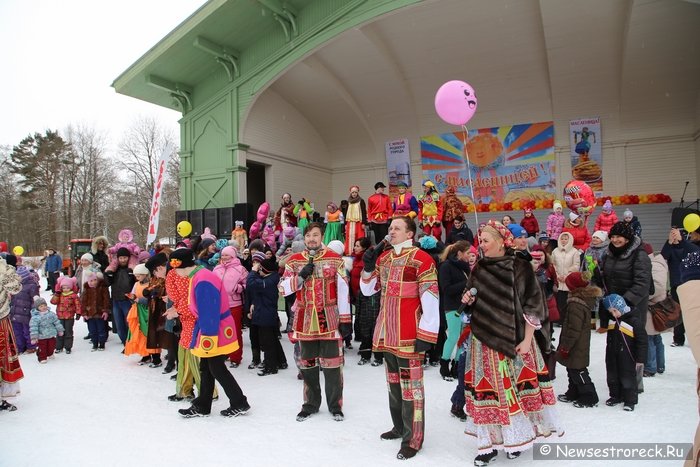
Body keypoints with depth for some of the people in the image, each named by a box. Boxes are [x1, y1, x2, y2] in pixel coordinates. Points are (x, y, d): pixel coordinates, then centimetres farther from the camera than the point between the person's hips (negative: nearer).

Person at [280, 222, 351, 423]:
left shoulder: (335, 259, -2)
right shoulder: (294, 261, 5)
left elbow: (343, 290, -3)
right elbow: (283, 289, -1)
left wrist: (345, 319, -4)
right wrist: (301, 276, -16)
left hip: (329, 320, -2)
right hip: (305, 321, 3)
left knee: (332, 364, 4)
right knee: (307, 363, 13)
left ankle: (335, 405, 21)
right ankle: (311, 404, 30)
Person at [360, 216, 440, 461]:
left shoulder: (422, 259, -12)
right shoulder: (383, 258, 10)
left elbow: (431, 299, -14)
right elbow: (368, 290, 16)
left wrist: (426, 335, -16)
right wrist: (369, 267, -2)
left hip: (409, 333, -7)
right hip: (386, 331, 8)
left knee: (411, 385, 0)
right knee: (393, 381, 19)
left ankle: (412, 440, 12)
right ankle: (399, 427, 35)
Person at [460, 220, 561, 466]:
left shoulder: (520, 267, -7)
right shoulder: (478, 269, 6)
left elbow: (533, 305, -7)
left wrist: (527, 340, -10)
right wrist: (467, 300, -7)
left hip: (514, 339, -3)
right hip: (484, 339, 3)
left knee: (516, 387, 5)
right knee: (488, 388, 3)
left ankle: (517, 436, 26)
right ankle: (491, 440, 16)